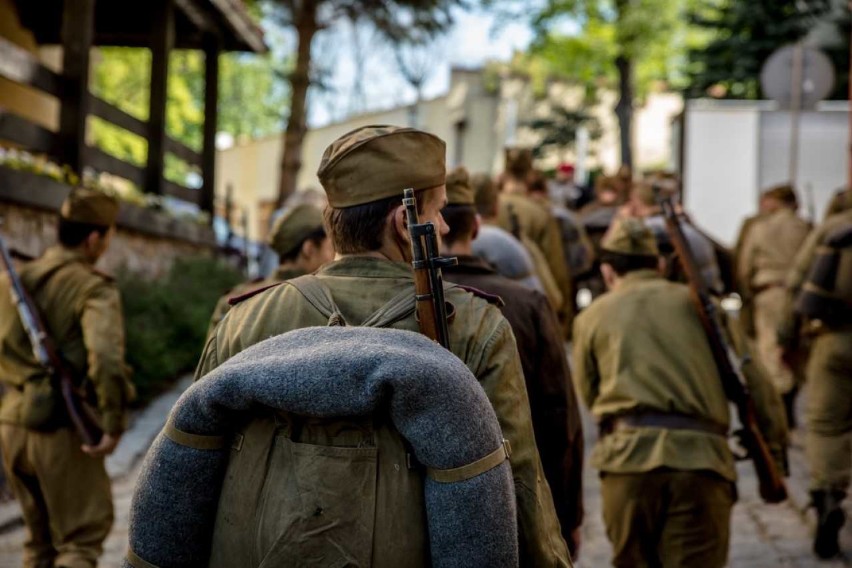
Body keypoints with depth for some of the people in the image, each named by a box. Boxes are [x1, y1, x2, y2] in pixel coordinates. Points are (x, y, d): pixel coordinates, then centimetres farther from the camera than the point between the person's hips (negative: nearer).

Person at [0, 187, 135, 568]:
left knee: (39, 536, 20)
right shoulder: (94, 289, -13)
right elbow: (106, 358, -26)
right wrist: (114, 423, -19)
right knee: (81, 537, 4)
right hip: (62, 431, -6)